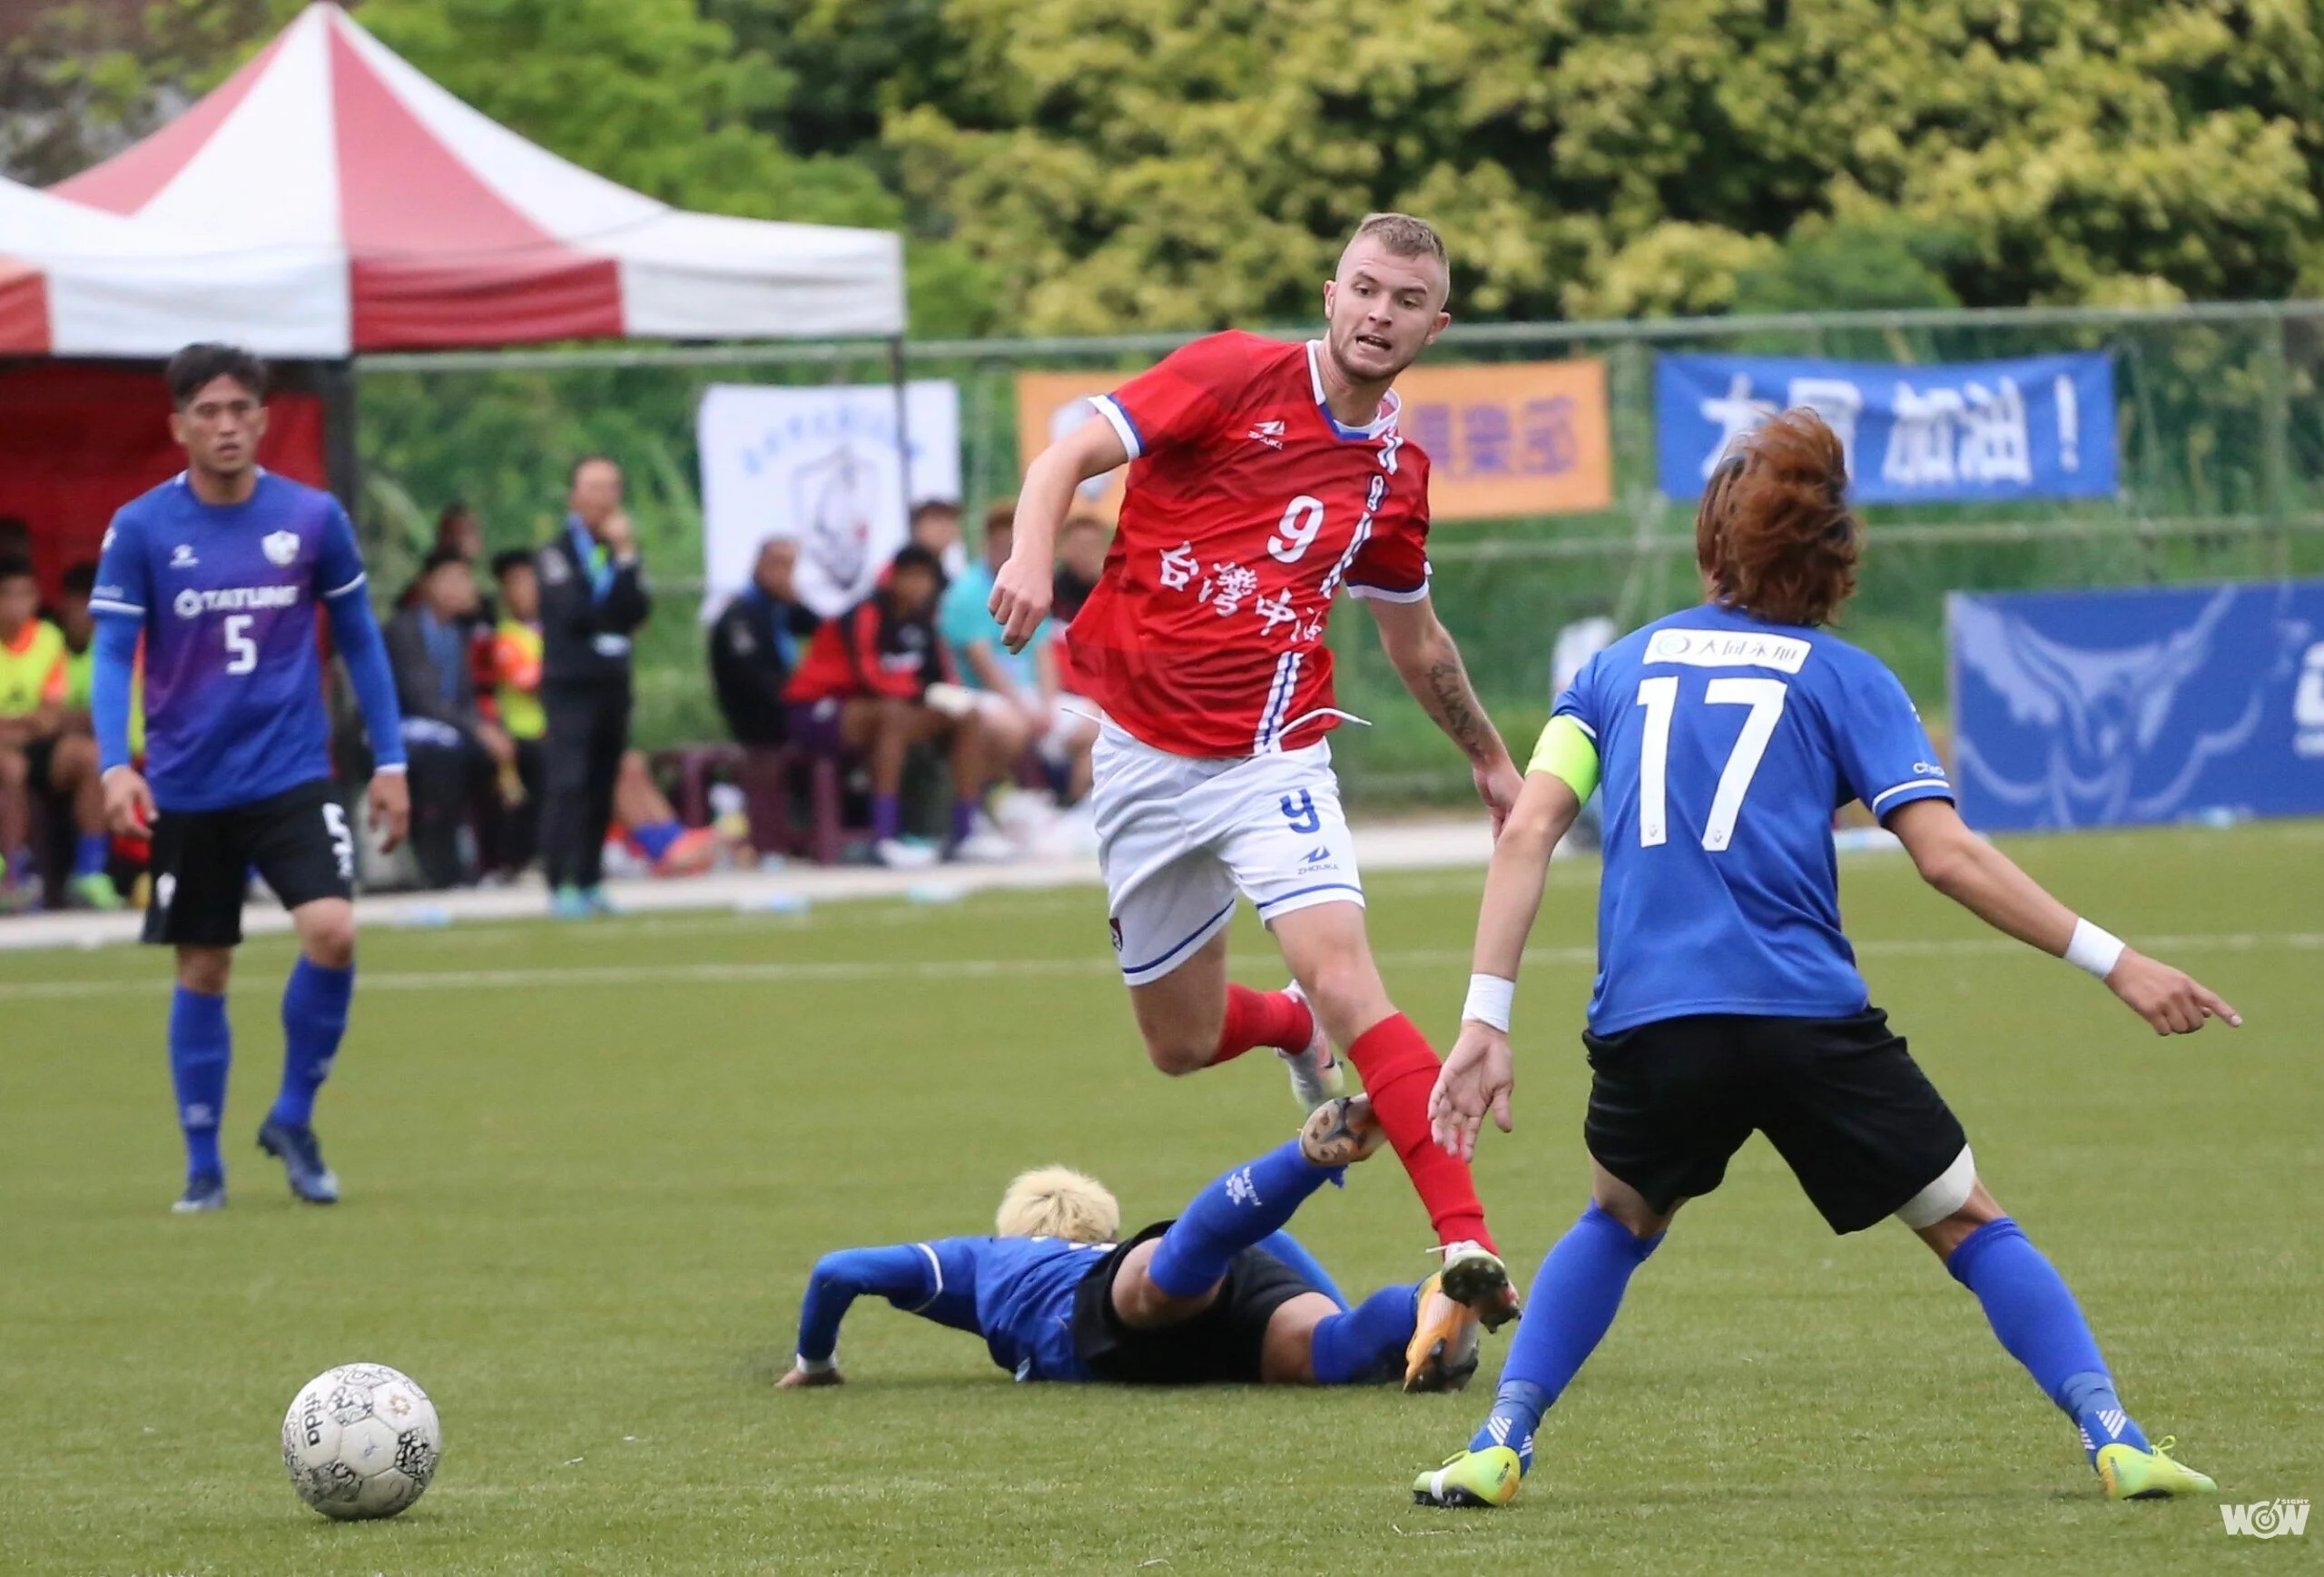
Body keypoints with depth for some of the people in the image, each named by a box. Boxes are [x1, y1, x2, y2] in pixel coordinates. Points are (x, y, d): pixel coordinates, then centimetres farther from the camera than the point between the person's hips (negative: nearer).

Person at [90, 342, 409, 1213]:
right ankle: (203, 1165, 20)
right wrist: (115, 765, -21)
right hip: (188, 789, 0)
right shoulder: (140, 529, -5)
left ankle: (294, 1117, 3)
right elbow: (112, 653, -6)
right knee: (202, 972, 6)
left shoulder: (313, 518, -1)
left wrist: (389, 761, 7)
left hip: (292, 778, 0)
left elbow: (359, 640, 9)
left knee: (332, 932, -19)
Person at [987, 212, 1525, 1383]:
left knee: (1340, 970, -23)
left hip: (1271, 756, 0)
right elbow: (1068, 458, -10)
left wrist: (1488, 756, 33)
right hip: (1141, 749, 0)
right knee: (1182, 1043, 9)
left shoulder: (1395, 475, 7)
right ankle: (1299, 1028, 46)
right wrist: (1033, 553, -30)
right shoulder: (1235, 375, -5)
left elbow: (1415, 640, 24)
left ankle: (1467, 1251, -29)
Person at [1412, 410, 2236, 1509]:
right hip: (1806, 1020, -2)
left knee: (1619, 1221, 29)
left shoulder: (1620, 667, 19)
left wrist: (1486, 1019, 3)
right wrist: (2112, 963, 3)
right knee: (1968, 1224, 12)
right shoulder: (1843, 676, 12)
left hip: (1646, 1027, 2)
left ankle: (1498, 1449, 14)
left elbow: (1528, 829, 5)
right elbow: (1947, 853, 0)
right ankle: (2114, 1442, -1)